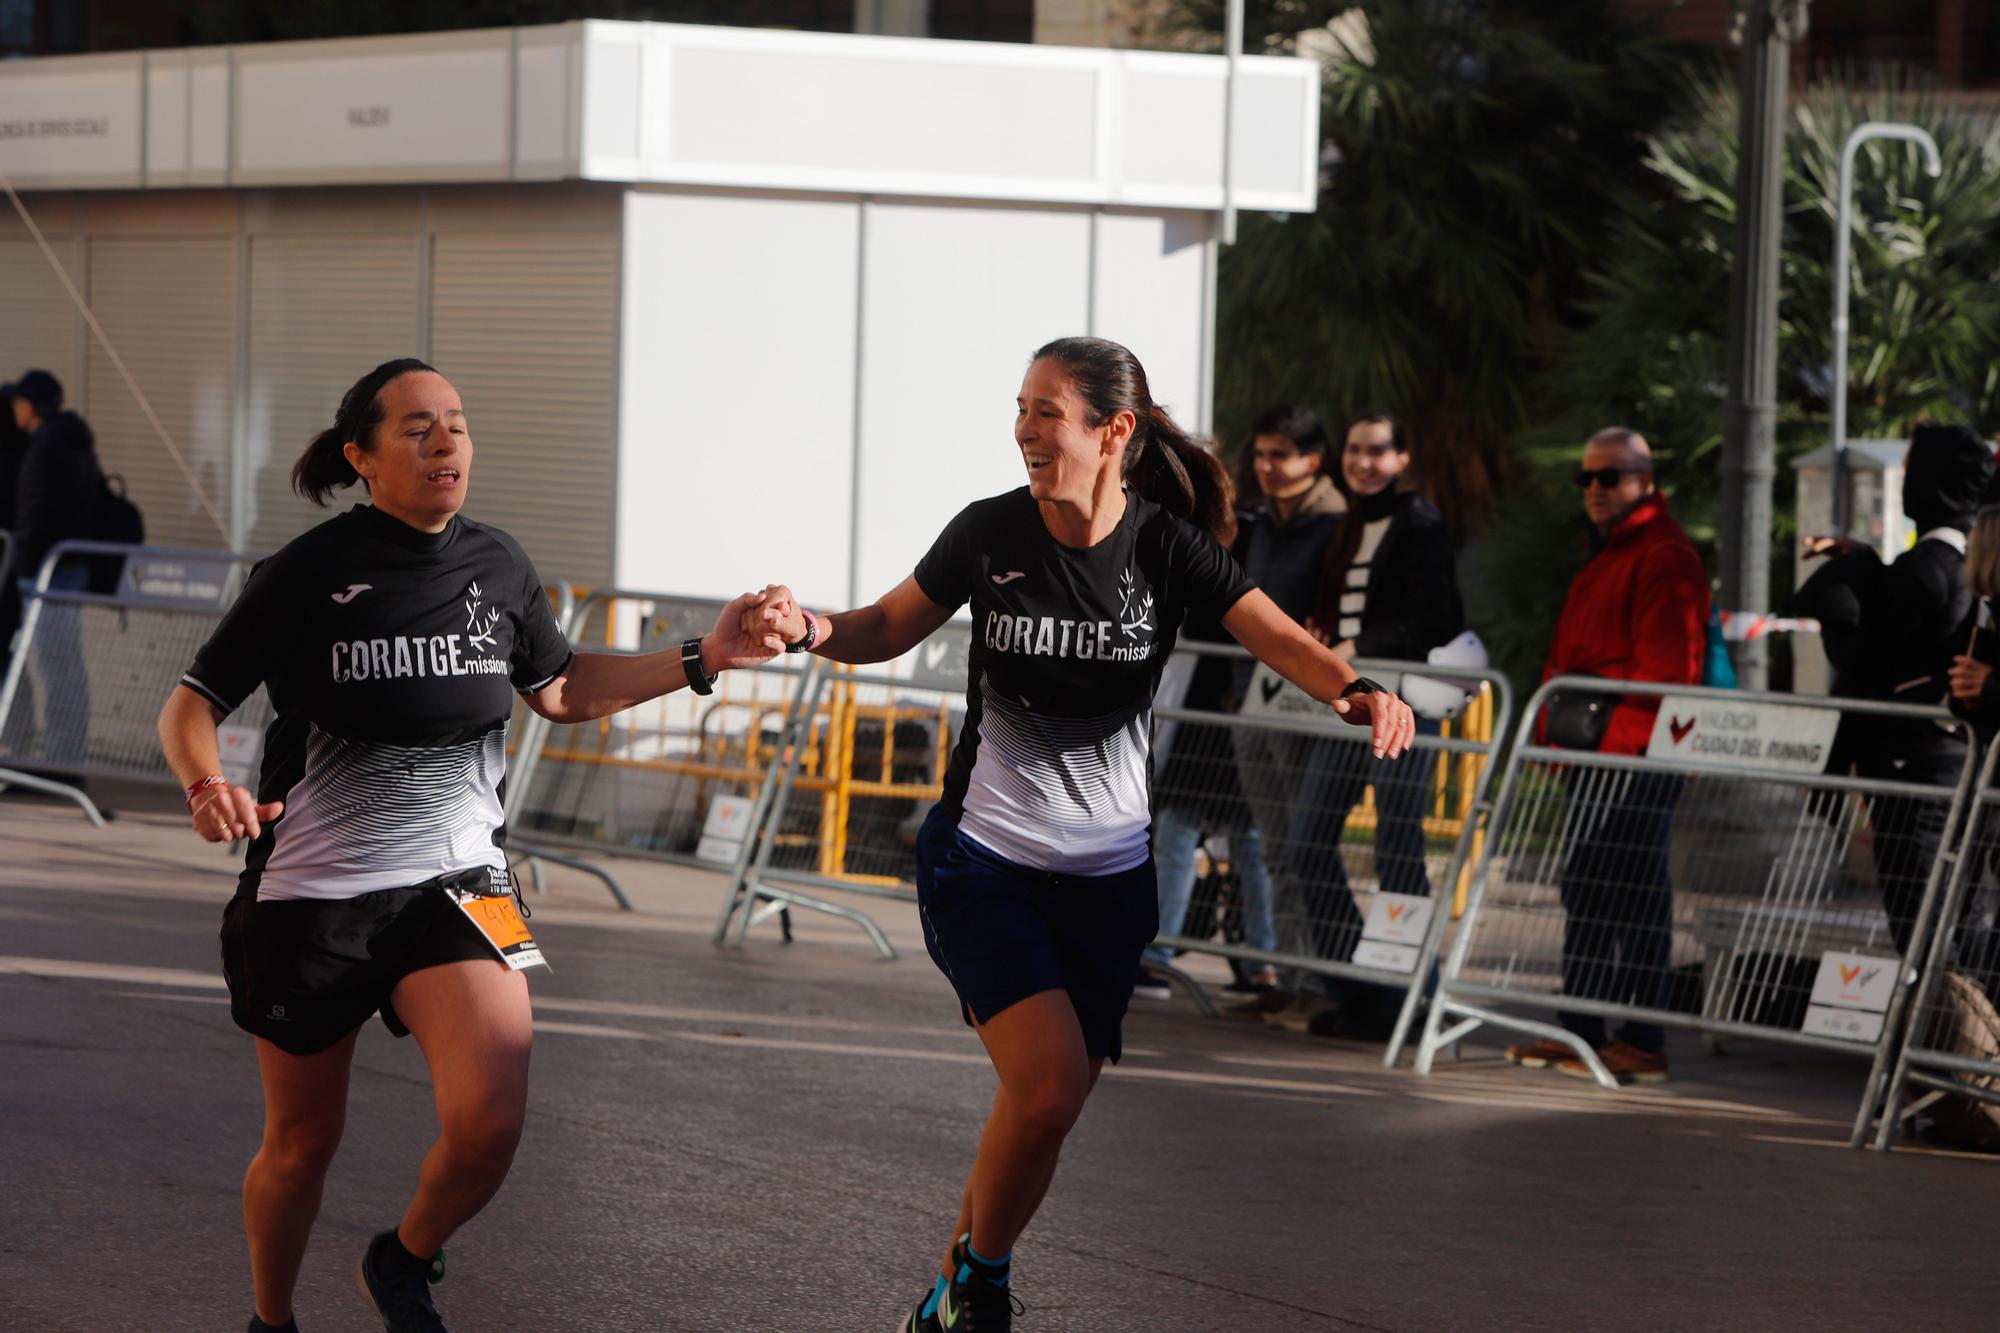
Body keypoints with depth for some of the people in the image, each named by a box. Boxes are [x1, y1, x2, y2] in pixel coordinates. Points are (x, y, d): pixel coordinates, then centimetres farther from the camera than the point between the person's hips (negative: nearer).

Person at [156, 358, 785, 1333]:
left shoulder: (495, 564, 6)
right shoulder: (309, 574, -7)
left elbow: (560, 689, 22)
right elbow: (192, 705, -3)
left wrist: (702, 659, 13)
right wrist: (207, 788, -25)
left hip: (454, 885, 2)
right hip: (310, 891, -2)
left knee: (489, 1126, -19)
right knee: (302, 1144, 9)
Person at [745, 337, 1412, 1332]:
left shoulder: (1167, 546, -7)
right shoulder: (990, 532, -6)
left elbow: (1277, 636, -18)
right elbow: (888, 629, 7)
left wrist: (1356, 690, -39)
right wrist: (812, 628, -14)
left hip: (1109, 875, 2)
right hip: (985, 862, -2)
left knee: (1050, 1104, 6)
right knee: (1047, 1084, -19)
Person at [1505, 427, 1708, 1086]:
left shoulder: (1664, 559, -10)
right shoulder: (1606, 554, 23)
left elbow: (1664, 667, -17)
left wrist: (1616, 733, -20)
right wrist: (1554, 726, 19)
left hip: (1635, 755, -11)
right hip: (1593, 755, 11)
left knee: (1630, 897, -10)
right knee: (1586, 889, 12)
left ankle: (1642, 1043, -9)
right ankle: (1579, 1034, 17)